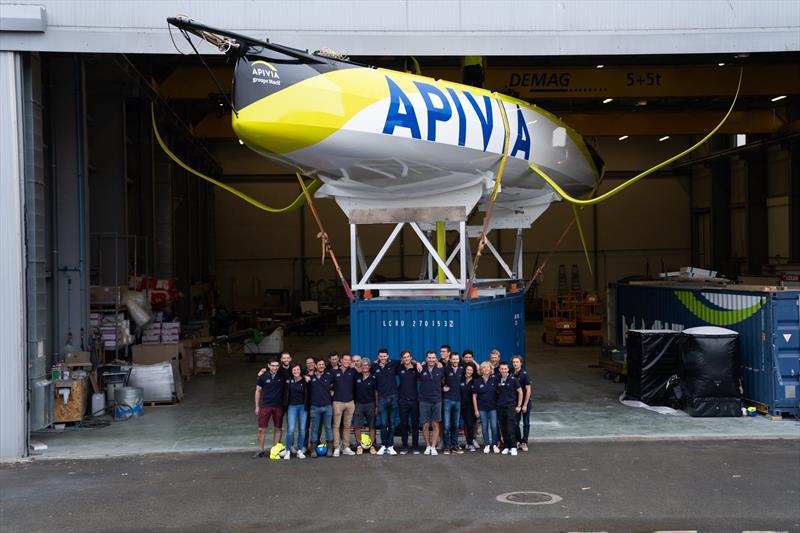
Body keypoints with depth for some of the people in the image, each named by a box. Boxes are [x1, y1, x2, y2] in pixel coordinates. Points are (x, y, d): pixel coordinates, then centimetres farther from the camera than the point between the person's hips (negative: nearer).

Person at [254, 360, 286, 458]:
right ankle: (261, 450, 7)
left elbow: (286, 390, 9)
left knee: (277, 429, 6)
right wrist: (257, 406, 4)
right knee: (261, 429, -2)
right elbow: (258, 391, 6)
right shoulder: (263, 377, 0)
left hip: (278, 406, 1)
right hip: (265, 406, -1)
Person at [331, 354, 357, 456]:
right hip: (338, 402, -2)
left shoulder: (352, 371, 7)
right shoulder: (334, 372, 2)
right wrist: (331, 391, -2)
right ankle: (336, 448, 0)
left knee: (347, 426, 7)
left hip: (350, 402, 3)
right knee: (336, 425, -3)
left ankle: (346, 447, 14)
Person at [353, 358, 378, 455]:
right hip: (359, 404, 1)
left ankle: (372, 446, 12)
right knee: (357, 426, -3)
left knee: (371, 426, 4)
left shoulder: (373, 378, -1)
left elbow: (376, 392, 3)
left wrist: (377, 406, 0)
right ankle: (359, 446, 7)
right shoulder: (357, 377, 3)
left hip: (370, 404, -1)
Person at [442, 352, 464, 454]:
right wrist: (442, 387, -11)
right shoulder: (446, 369, -5)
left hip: (457, 400, 4)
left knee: (455, 425, 9)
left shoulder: (461, 370, 8)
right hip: (447, 400, -4)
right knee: (447, 425, -5)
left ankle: (454, 446, 15)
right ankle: (447, 446, 1)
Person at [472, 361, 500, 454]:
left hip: (493, 407, 0)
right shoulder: (477, 381, 0)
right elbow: (474, 396, 2)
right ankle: (486, 445, 14)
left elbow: (498, 392, 8)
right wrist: (476, 410, -1)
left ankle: (494, 445, 9)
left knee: (494, 426, -3)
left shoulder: (494, 379, 1)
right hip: (482, 408, 0)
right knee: (484, 427, 4)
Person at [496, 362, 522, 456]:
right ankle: (506, 447, 14)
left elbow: (520, 392, -1)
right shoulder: (498, 380, 6)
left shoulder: (513, 379, -5)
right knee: (503, 429, 6)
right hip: (500, 407, 4)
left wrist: (519, 406, -3)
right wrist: (497, 403, 10)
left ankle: (513, 447, -3)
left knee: (510, 429, -9)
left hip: (510, 406, -4)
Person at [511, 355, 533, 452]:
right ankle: (518, 441, 18)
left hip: (525, 402, -4)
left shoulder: (524, 374, -11)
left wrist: (525, 405, -15)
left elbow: (528, 390, -13)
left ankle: (524, 443, 10)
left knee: (526, 423, 4)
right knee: (515, 423, 6)